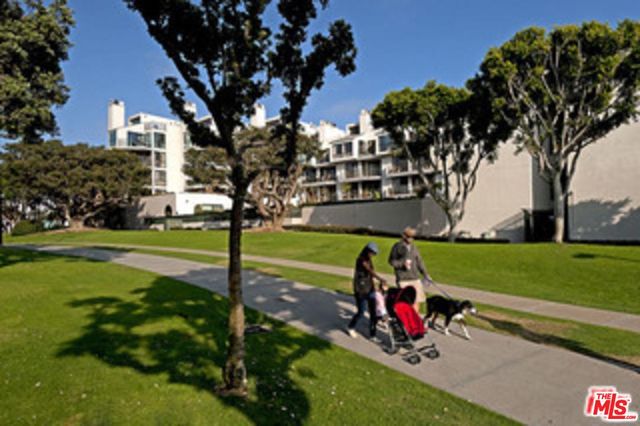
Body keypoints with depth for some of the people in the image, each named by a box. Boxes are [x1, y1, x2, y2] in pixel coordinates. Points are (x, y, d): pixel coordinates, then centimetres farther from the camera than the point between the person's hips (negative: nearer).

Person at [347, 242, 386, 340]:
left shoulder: (369, 260, 8)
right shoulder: (361, 260, -18)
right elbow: (370, 271, -33)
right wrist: (380, 279, -47)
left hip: (370, 289, 7)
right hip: (361, 290, -7)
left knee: (373, 312, 2)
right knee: (361, 312, 3)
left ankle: (372, 335, 11)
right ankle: (350, 327, 30)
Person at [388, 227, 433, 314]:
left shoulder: (413, 247, 14)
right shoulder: (397, 246, -2)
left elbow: (419, 262, 17)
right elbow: (391, 261, 0)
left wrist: (425, 274, 12)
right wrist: (402, 263, -15)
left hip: (415, 278, 5)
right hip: (403, 280, -5)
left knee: (417, 301, 5)